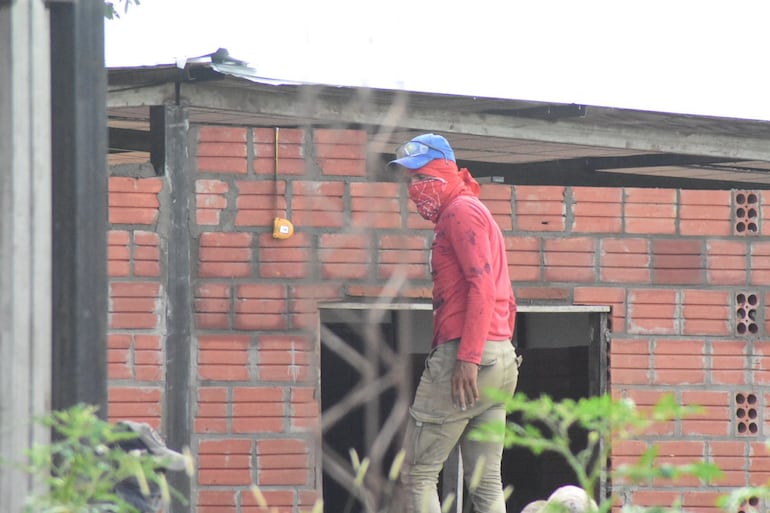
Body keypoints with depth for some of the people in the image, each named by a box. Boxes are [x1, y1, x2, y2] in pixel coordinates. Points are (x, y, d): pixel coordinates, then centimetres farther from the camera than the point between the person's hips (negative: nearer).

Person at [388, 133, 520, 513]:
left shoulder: (460, 211, -5)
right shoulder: (476, 212, 26)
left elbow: (482, 285, -17)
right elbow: (505, 302, 27)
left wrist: (468, 358, -23)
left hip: (463, 355, -10)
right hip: (501, 360, 10)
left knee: (418, 474, -7)